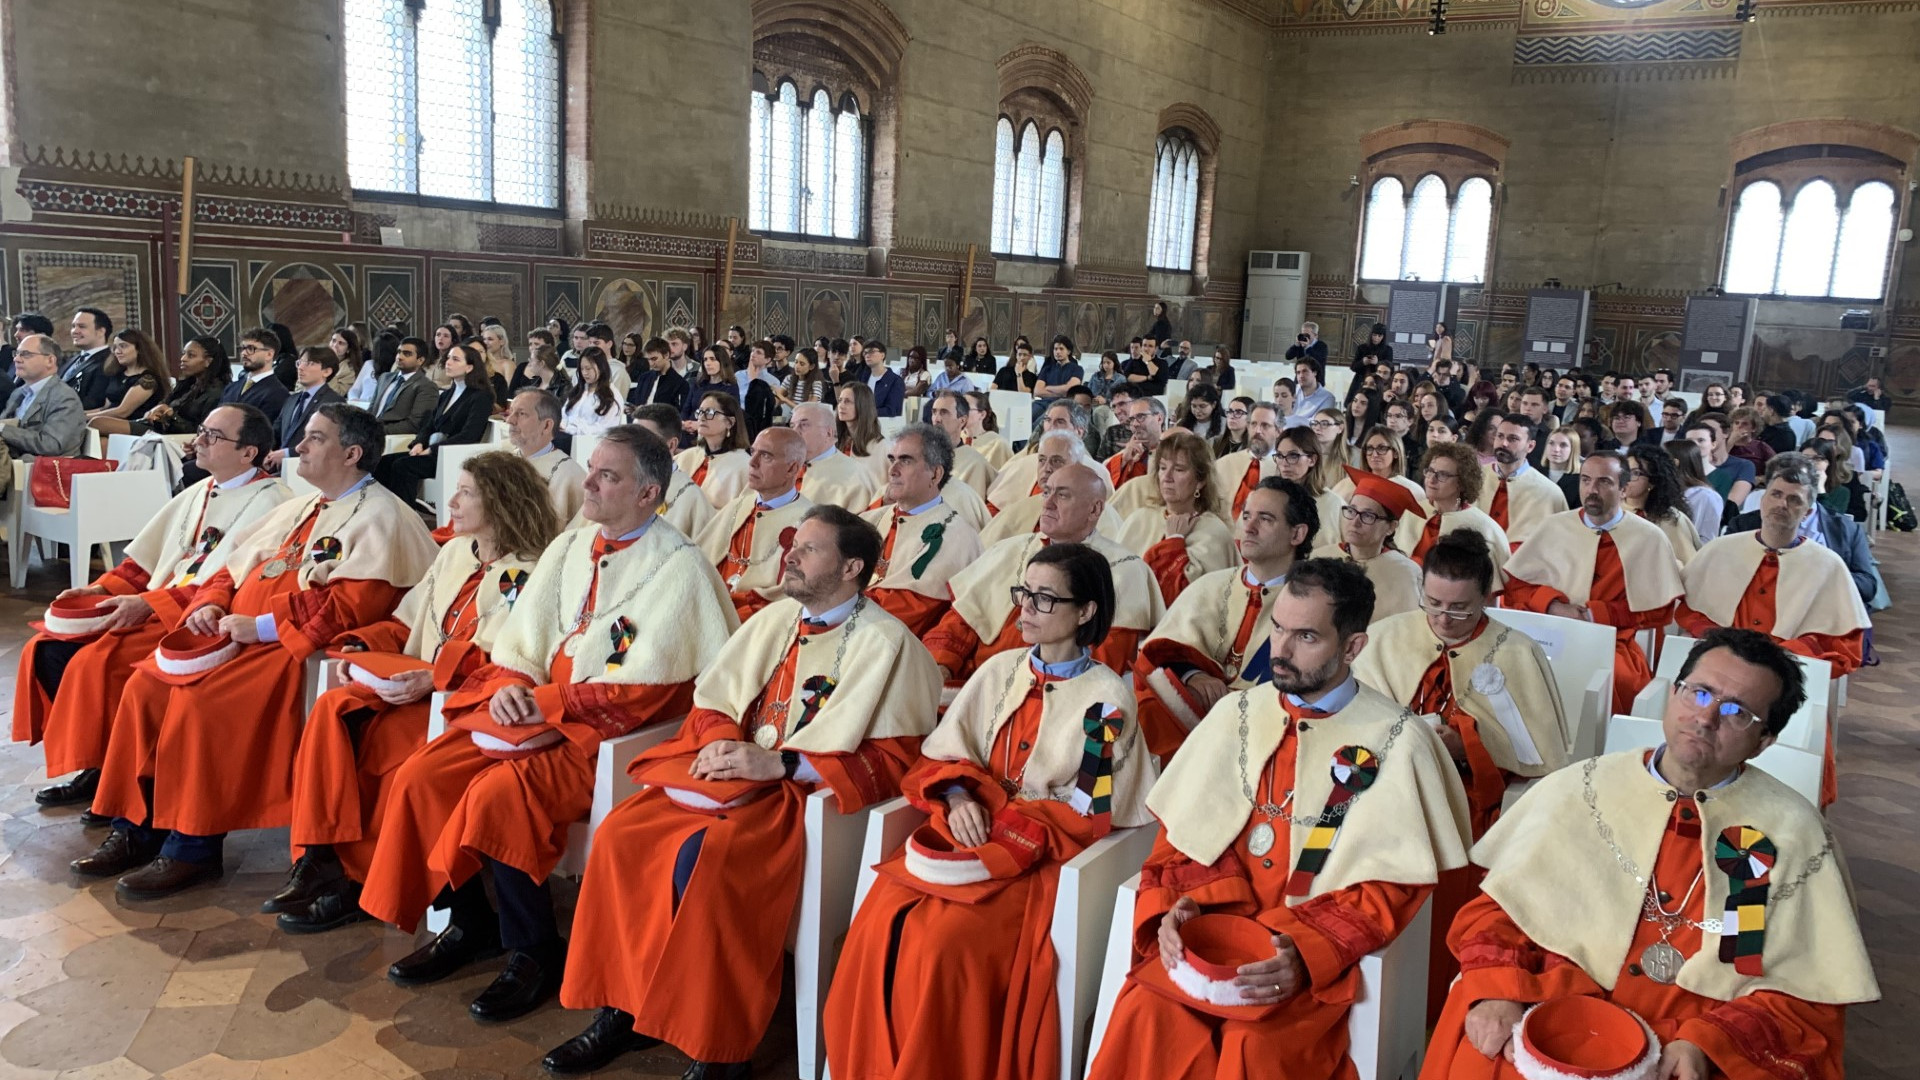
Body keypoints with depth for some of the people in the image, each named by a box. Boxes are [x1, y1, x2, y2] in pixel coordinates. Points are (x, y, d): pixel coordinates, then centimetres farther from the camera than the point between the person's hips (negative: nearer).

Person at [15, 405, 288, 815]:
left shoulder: (267, 501, -12)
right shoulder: (197, 493, 17)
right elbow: (147, 555, 20)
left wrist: (149, 603, -22)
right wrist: (102, 589, 4)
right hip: (153, 609, 9)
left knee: (96, 661, -24)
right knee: (47, 650, -1)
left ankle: (105, 771, -5)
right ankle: (88, 767, 6)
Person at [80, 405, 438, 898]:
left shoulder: (379, 517, -7)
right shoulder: (298, 510, 23)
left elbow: (354, 603, -19)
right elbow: (232, 566, 25)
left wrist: (261, 626, -18)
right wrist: (210, 604, 3)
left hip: (300, 648, -9)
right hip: (235, 635, 9)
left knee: (200, 700, -26)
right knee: (145, 685, -7)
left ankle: (192, 848, -14)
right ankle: (135, 828, 1)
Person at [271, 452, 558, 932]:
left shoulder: (526, 573, -7)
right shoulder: (454, 553, 19)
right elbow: (407, 623, 21)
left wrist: (434, 676, -25)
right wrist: (361, 646, 3)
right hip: (417, 683, 7)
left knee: (382, 736, -28)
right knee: (333, 707, -18)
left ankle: (357, 880, -12)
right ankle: (319, 860, -19)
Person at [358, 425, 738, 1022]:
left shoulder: (679, 566, -10)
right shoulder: (569, 547, 12)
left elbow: (645, 687, -15)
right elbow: (520, 638, 12)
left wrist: (546, 701, -15)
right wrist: (509, 685, -9)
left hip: (610, 729, -7)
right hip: (532, 711, 7)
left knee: (497, 792, -26)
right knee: (420, 776, -7)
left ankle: (535, 955, -6)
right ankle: (469, 924, 12)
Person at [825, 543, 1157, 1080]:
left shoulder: (1107, 699, -5)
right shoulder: (1000, 670, 9)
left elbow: (1087, 813, -8)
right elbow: (943, 754, 10)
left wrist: (1000, 836, -16)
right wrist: (957, 796, -11)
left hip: (1044, 854, -4)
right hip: (974, 828, 5)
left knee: (940, 943, -26)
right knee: (880, 924, -19)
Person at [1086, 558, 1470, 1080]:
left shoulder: (1398, 740, -4)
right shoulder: (1237, 713, 7)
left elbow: (1394, 884, -5)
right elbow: (1182, 830, 9)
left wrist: (1307, 952, -18)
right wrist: (1176, 904, -10)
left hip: (1318, 948, -3)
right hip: (1215, 924, 3)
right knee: (1145, 1016, -22)